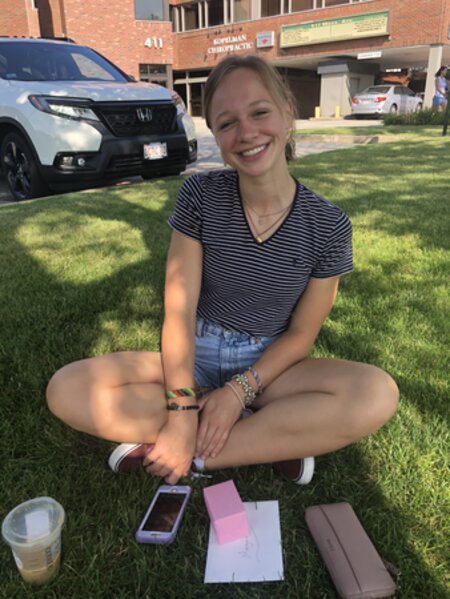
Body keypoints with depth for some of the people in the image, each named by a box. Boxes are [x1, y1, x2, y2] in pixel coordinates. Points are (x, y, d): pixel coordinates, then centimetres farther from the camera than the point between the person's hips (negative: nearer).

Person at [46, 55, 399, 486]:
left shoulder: (328, 225, -10)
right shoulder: (200, 196, -9)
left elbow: (301, 334, -4)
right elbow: (179, 311, -12)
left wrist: (238, 391, -17)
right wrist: (183, 411, -20)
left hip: (269, 367, 0)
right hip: (196, 358, 1)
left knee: (378, 394, -29)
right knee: (66, 390, -23)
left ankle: (197, 454, -17)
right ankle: (271, 440, -16)